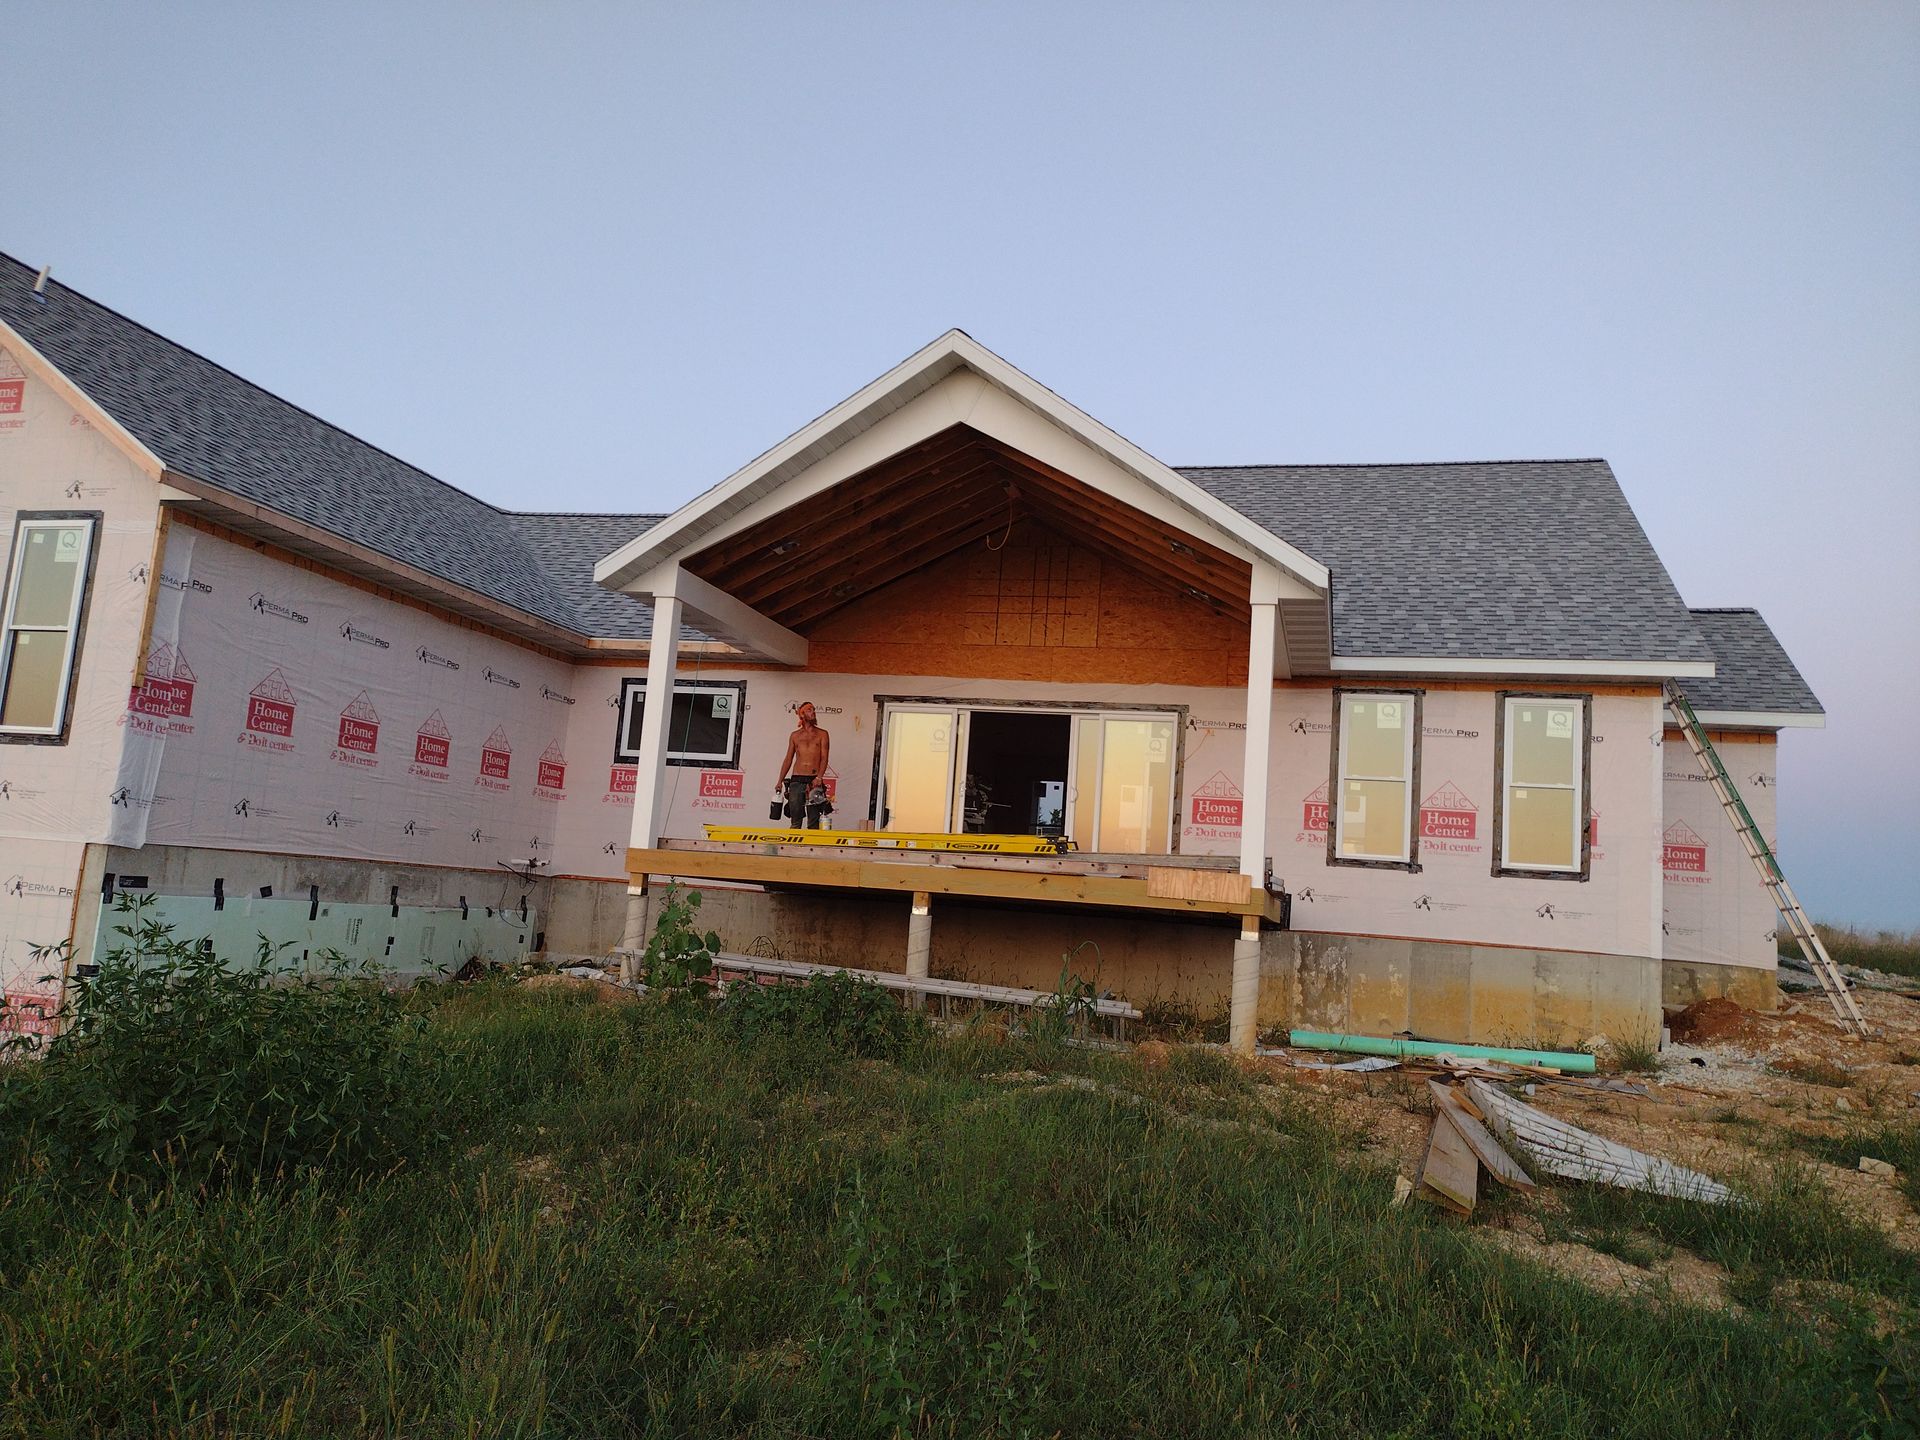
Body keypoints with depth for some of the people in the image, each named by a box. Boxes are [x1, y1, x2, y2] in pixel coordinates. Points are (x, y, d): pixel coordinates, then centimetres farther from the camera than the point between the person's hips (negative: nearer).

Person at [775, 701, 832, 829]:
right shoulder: (795, 736, 14)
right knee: (795, 822, -1)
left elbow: (824, 758, -1)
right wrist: (780, 781, 10)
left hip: (814, 781, -2)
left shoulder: (822, 734, 8)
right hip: (796, 780, 2)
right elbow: (788, 759, 16)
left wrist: (819, 777, -16)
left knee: (813, 823, -4)